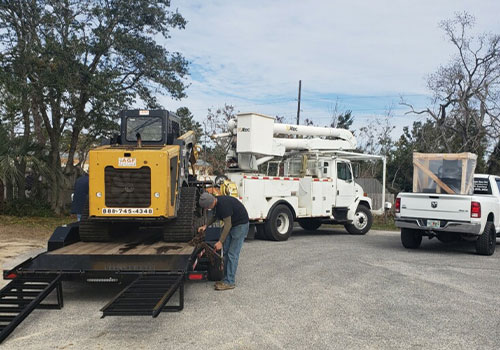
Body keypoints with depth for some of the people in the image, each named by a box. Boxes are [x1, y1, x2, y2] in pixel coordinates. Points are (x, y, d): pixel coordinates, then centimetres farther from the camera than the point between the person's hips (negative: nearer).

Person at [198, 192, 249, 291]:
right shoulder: (216, 202, -1)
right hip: (232, 224, 10)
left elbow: (228, 225, -26)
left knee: (232, 254, -10)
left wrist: (220, 242, -22)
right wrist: (205, 226, 8)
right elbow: (216, 216, 19)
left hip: (240, 225, -10)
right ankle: (226, 279, 14)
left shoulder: (224, 204, -29)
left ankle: (229, 282, -6)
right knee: (226, 252, 8)